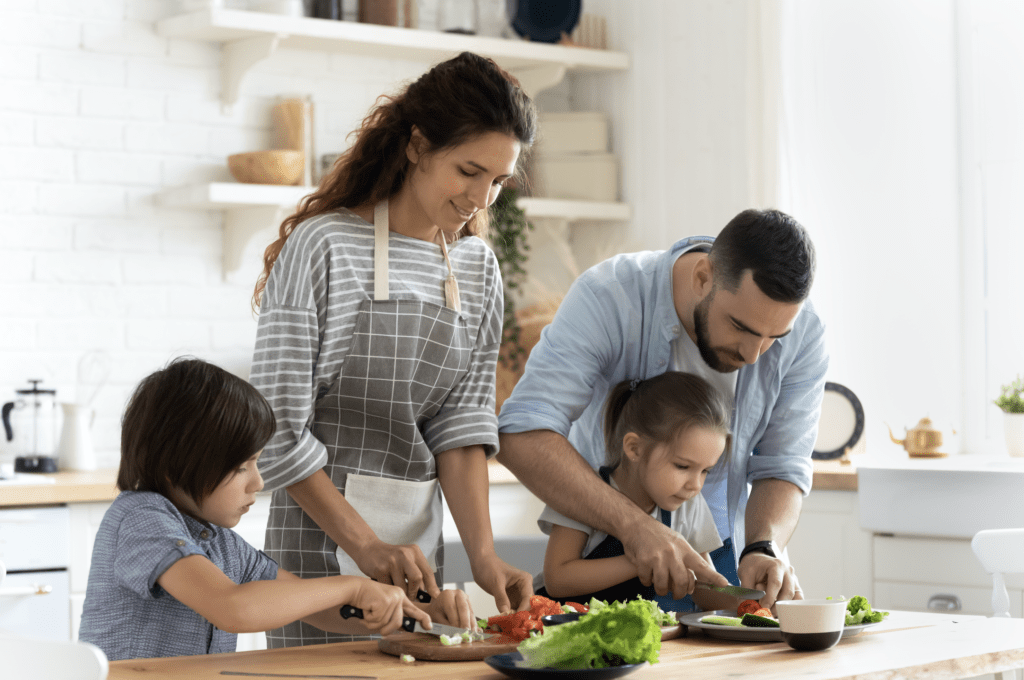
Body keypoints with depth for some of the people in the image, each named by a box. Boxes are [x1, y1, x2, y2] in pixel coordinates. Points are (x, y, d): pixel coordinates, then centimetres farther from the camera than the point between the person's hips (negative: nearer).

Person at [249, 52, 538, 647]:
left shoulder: (479, 270, 7)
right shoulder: (323, 247, -12)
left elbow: (463, 424, 1)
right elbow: (279, 430, -14)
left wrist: (482, 552, -12)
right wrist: (366, 545, -19)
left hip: (419, 538, 6)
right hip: (322, 536, -5)